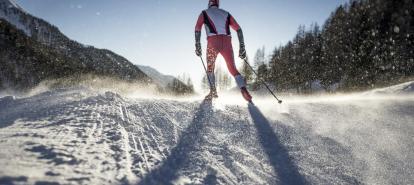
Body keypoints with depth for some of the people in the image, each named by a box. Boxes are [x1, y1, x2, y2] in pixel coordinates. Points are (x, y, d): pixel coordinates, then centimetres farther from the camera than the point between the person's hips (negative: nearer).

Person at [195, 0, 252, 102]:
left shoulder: (204, 13, 19)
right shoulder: (226, 14, 25)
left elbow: (198, 28, 2)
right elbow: (238, 29, 14)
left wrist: (197, 45, 0)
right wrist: (242, 47, 12)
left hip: (213, 42, -2)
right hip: (227, 42, 2)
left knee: (210, 68, 19)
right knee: (233, 69, 6)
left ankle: (213, 91, 9)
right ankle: (243, 89, -16)